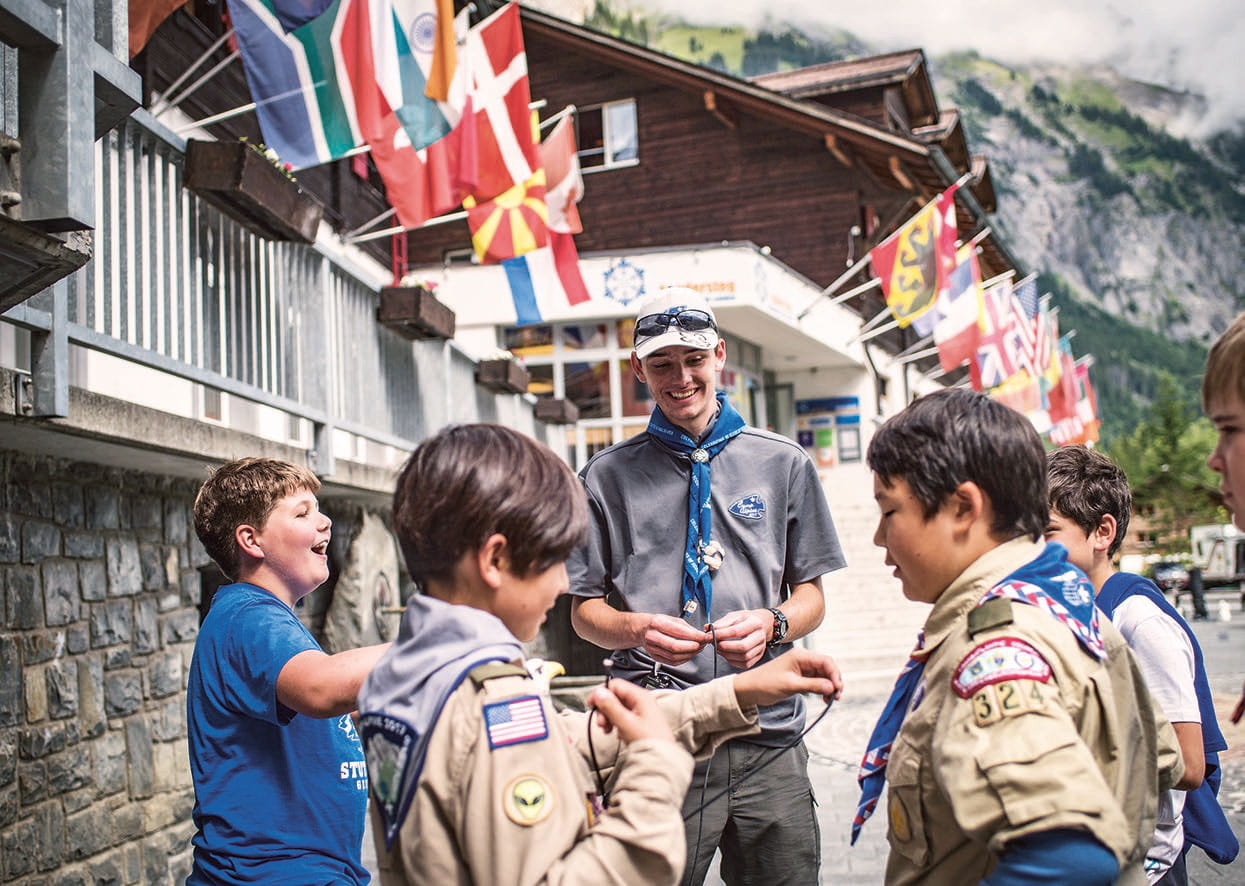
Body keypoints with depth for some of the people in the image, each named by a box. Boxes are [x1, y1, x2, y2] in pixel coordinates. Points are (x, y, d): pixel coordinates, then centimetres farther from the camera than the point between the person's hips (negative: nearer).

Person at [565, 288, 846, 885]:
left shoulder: (783, 464, 10)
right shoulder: (607, 477, 8)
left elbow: (811, 595, 12)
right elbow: (585, 611, 9)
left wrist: (770, 623, -10)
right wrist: (637, 629, -13)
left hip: (767, 730, 1)